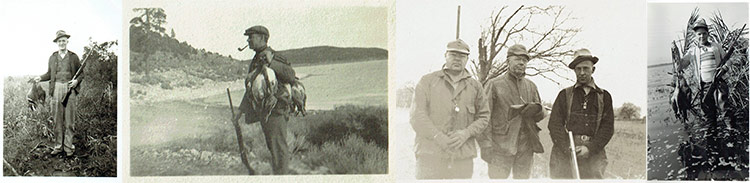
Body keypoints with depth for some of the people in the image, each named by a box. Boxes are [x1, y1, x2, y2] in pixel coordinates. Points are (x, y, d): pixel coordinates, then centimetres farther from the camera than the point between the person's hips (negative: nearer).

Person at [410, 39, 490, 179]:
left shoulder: (475, 86, 13)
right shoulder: (428, 81, 6)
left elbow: (483, 116, 13)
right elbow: (417, 115, -2)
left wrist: (466, 133, -6)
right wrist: (437, 136, -13)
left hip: (463, 156, 2)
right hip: (430, 154, -2)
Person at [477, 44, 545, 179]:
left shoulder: (531, 86, 15)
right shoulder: (494, 84, 0)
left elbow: (540, 116, 19)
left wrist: (536, 110, -6)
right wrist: (486, 146, -13)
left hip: (526, 148, 5)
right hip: (500, 148, -4)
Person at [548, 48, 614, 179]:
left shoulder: (604, 96, 15)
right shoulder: (564, 95, 13)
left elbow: (608, 127, 7)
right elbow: (554, 125, 4)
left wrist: (590, 148, -7)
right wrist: (567, 149, -10)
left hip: (594, 153, 0)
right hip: (564, 153, 0)